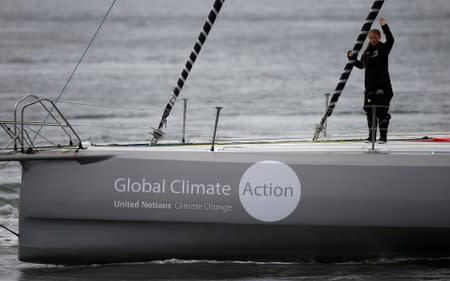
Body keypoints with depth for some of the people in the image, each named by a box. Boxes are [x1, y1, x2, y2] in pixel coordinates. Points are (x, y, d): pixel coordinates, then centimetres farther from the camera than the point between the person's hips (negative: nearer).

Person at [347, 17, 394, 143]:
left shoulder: (383, 48, -3)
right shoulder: (367, 51, 13)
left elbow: (390, 40, -23)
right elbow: (361, 65, 23)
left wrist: (384, 26, -31)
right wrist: (353, 58, 9)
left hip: (382, 85, -6)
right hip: (370, 86, 6)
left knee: (381, 111, -8)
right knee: (370, 111, 8)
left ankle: (383, 136, -3)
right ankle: (371, 135, 16)